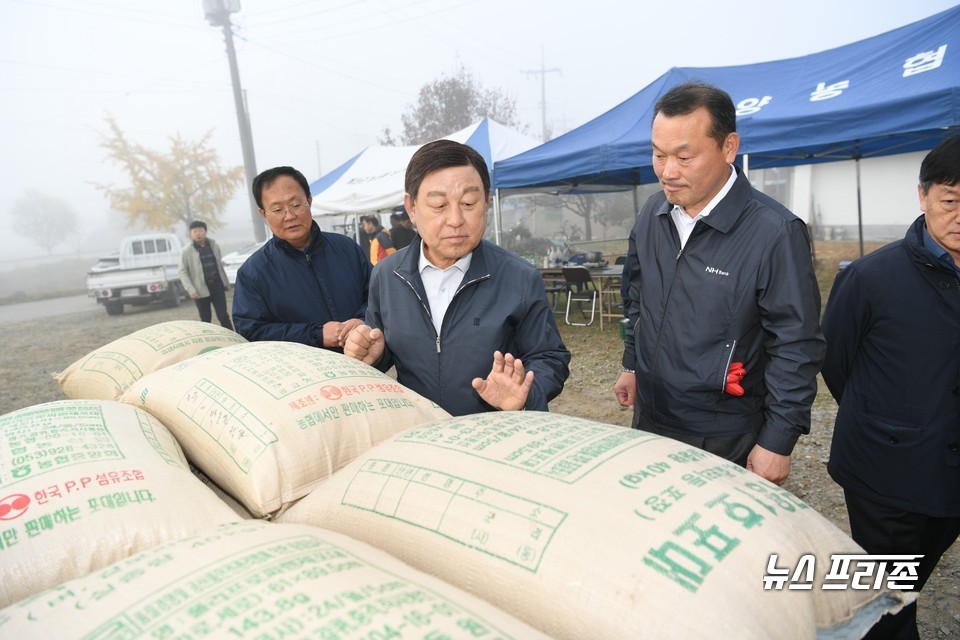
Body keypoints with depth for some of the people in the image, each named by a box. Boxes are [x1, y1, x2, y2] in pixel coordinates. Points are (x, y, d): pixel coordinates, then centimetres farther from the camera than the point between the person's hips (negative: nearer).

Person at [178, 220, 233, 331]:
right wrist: (191, 289, -14)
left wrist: (226, 283, 14)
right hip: (201, 290, -2)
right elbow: (183, 272, -4)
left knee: (224, 316, 2)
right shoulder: (186, 251, -3)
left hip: (217, 287, 2)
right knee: (205, 320, 6)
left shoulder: (214, 245, 7)